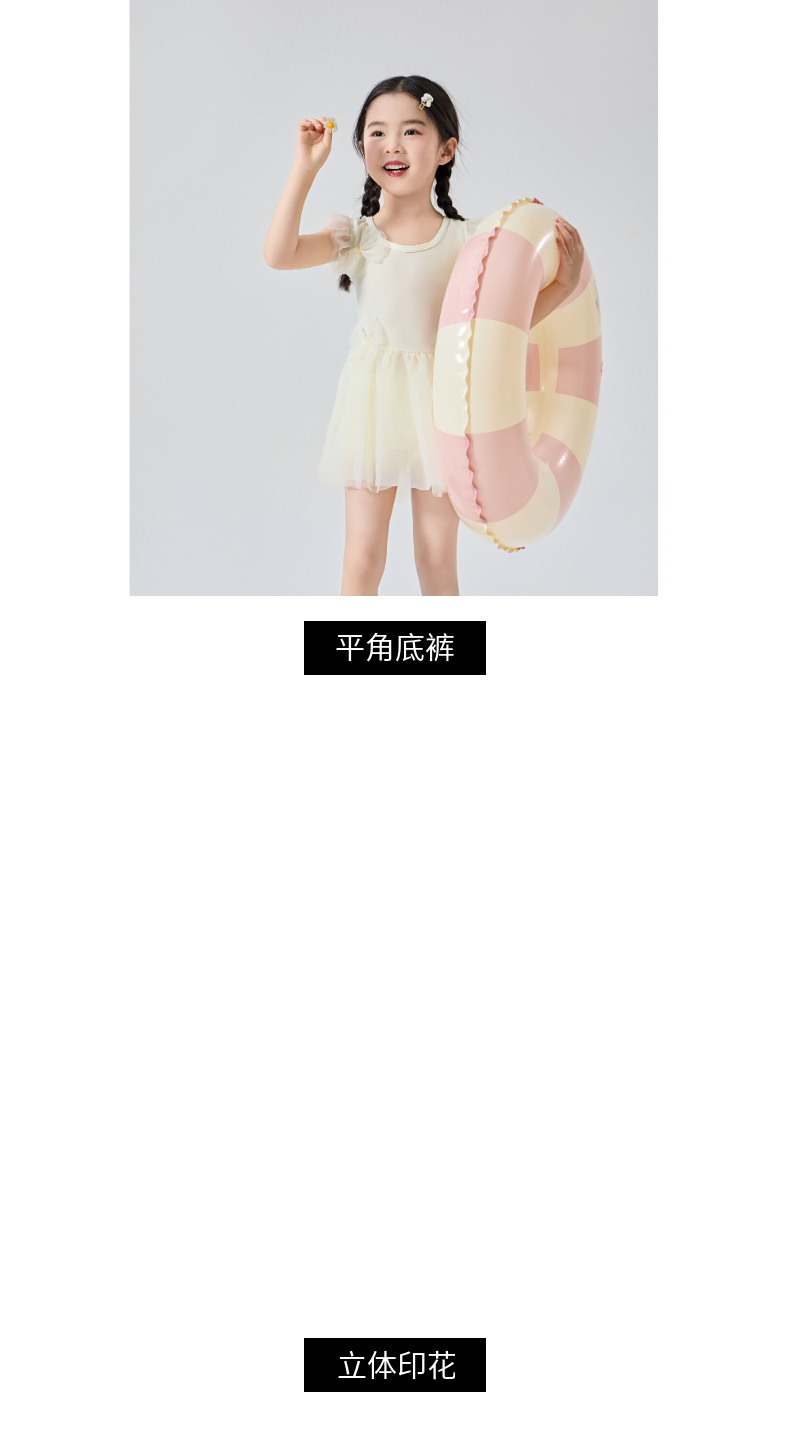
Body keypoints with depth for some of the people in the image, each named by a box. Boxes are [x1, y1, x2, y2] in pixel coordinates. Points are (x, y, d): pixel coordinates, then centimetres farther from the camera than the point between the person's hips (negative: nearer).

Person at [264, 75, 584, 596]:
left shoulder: (466, 240, 0)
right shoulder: (356, 236, 0)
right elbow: (279, 254, -16)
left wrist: (564, 283, -10)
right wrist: (307, 166, -17)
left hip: (440, 402, 0)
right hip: (375, 405, 0)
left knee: (439, 561, 9)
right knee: (362, 560, 2)